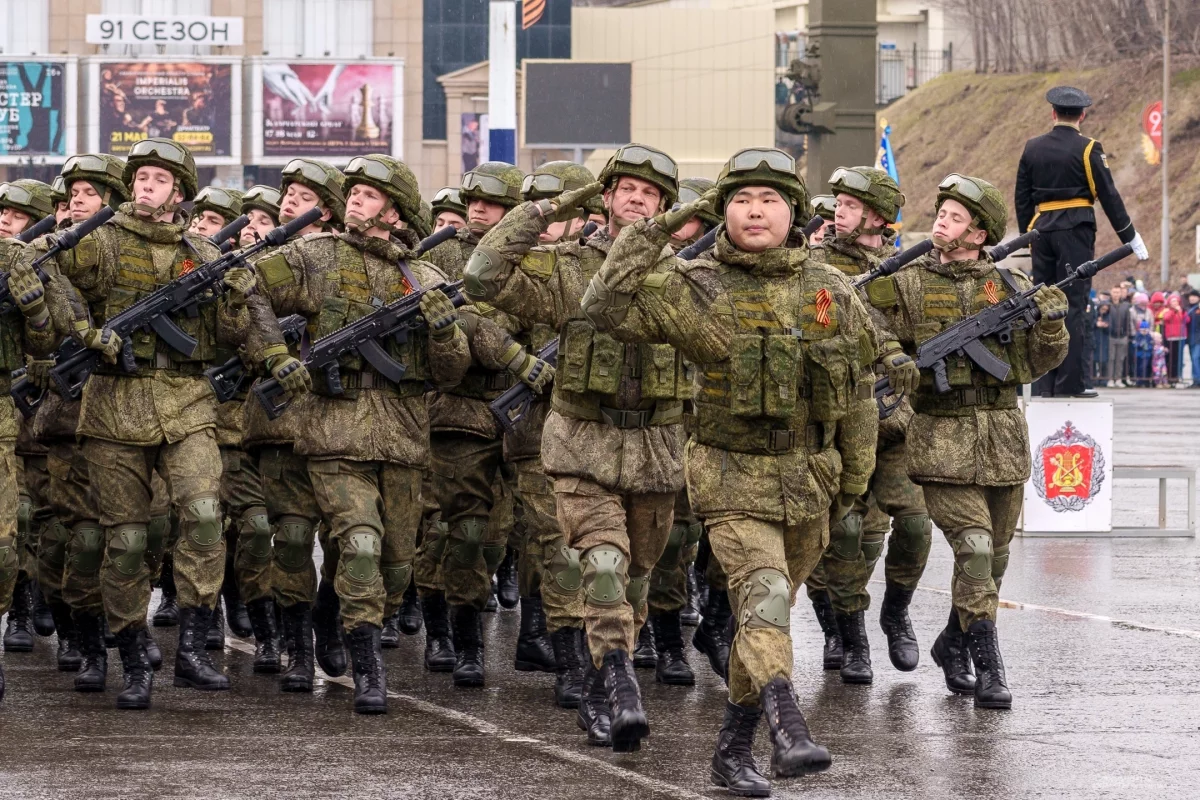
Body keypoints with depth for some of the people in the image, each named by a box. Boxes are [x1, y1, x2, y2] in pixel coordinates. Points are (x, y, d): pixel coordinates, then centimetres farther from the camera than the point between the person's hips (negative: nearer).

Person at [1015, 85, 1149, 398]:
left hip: (1042, 231, 4)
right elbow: (1109, 196, -5)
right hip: (1076, 229, -4)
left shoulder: (1033, 148, 8)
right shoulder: (1087, 149, -5)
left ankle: (1045, 383, 8)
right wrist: (1131, 238, 2)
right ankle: (1070, 382, -7)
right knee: (1073, 307, -4)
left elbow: (1022, 199, 13)